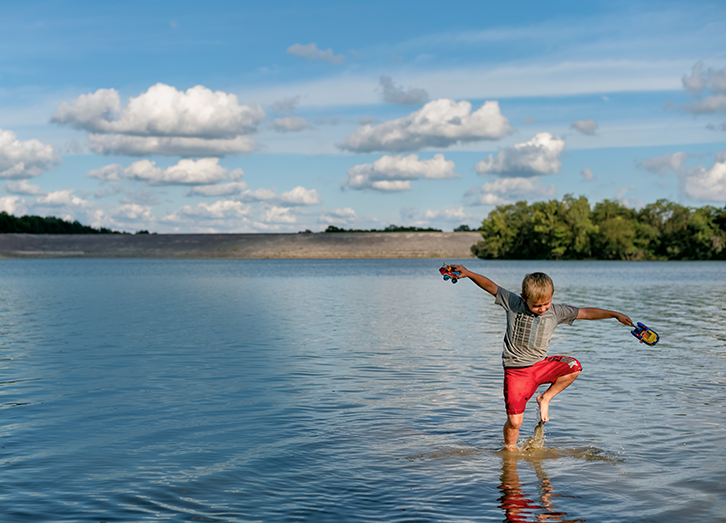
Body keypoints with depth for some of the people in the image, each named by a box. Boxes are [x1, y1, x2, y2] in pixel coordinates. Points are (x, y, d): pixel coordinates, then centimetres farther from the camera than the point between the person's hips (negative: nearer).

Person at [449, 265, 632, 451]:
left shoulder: (556, 311, -1)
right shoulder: (513, 303, -6)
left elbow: (585, 312, 3)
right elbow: (491, 286, -2)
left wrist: (615, 314, 0)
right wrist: (468, 273, -10)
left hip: (541, 365, 3)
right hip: (516, 370, -3)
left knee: (574, 367, -22)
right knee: (514, 420, -10)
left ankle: (545, 398, -3)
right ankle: (509, 450, 17)